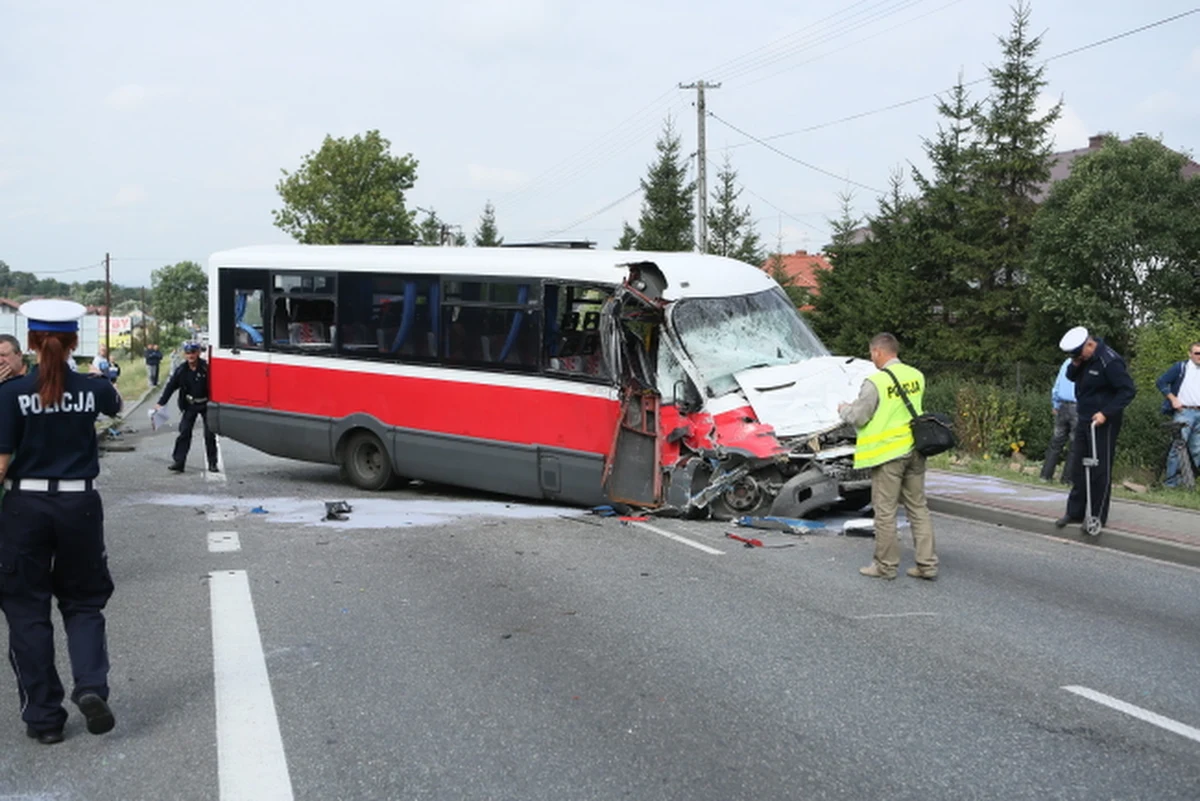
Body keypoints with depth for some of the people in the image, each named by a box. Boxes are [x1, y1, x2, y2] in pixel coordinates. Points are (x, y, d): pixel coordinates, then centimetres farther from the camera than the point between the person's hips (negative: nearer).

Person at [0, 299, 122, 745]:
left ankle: (43, 716, 11)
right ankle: (91, 686, -6)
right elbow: (115, 403, 23)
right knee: (82, 602, 17)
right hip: (79, 505, 2)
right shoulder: (91, 389, -2)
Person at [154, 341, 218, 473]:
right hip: (190, 405, 3)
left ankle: (212, 463, 12)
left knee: (210, 435, 2)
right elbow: (170, 386, 4)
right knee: (184, 433, -2)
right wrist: (161, 403, 1)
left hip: (206, 404, -3)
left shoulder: (206, 367, -14)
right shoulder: (181, 370, -3)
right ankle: (178, 462, 0)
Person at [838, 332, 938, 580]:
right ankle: (927, 564, 14)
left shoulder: (875, 382, -16)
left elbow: (858, 418, -11)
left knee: (885, 511, 4)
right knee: (918, 507, 13)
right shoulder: (916, 376, 4)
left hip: (888, 453, -7)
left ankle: (885, 565, 13)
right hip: (915, 450, 7)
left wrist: (844, 409, 11)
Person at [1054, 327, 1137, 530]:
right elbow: (1071, 376, 16)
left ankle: (1098, 517, 6)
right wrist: (1075, 365, -7)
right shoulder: (1083, 358, 5)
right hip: (1084, 421, 9)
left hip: (1103, 423, -9)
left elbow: (1128, 390, -20)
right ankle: (1075, 512, 20)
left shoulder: (1109, 361, -20)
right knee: (1079, 468, 12)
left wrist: (1106, 413, -25)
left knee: (1100, 471, -1)